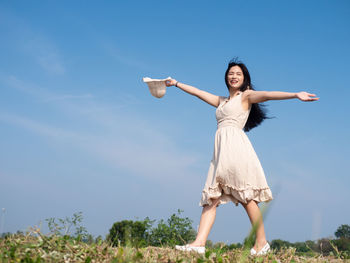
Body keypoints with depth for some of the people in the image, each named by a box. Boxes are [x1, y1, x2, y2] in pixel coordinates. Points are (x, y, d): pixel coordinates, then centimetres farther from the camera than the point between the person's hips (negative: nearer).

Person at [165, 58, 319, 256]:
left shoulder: (246, 96, 9)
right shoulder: (221, 101, 28)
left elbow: (266, 95, -7)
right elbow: (197, 91, 36)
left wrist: (295, 94, -22)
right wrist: (176, 83, 44)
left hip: (236, 144, -7)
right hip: (221, 150, 7)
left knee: (246, 197, -10)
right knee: (211, 197, -4)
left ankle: (262, 242, -2)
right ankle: (200, 243, -11)